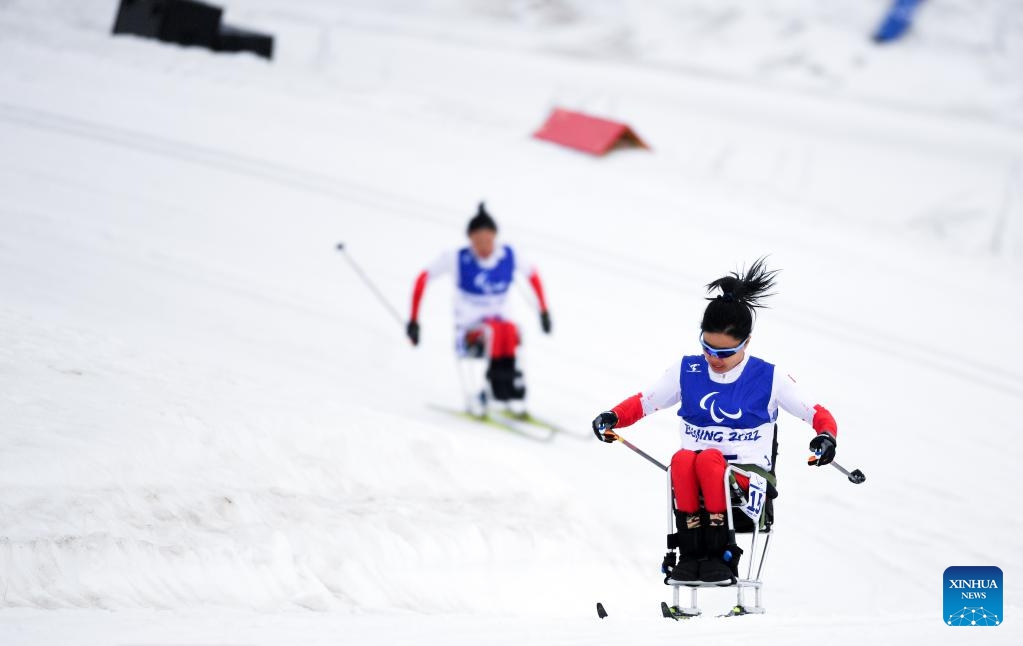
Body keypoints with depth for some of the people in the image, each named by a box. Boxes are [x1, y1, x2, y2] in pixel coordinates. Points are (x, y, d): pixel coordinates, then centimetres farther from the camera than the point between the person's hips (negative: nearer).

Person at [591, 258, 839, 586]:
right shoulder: (686, 372, 11)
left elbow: (817, 413, 9)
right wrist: (613, 418, -1)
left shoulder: (768, 378, 4)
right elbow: (643, 402, 19)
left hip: (748, 478, -2)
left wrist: (826, 436, -13)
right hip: (694, 481, 2)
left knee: (710, 459, -36)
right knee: (683, 459, -34)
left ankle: (719, 554, -35)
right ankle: (690, 552, -32)